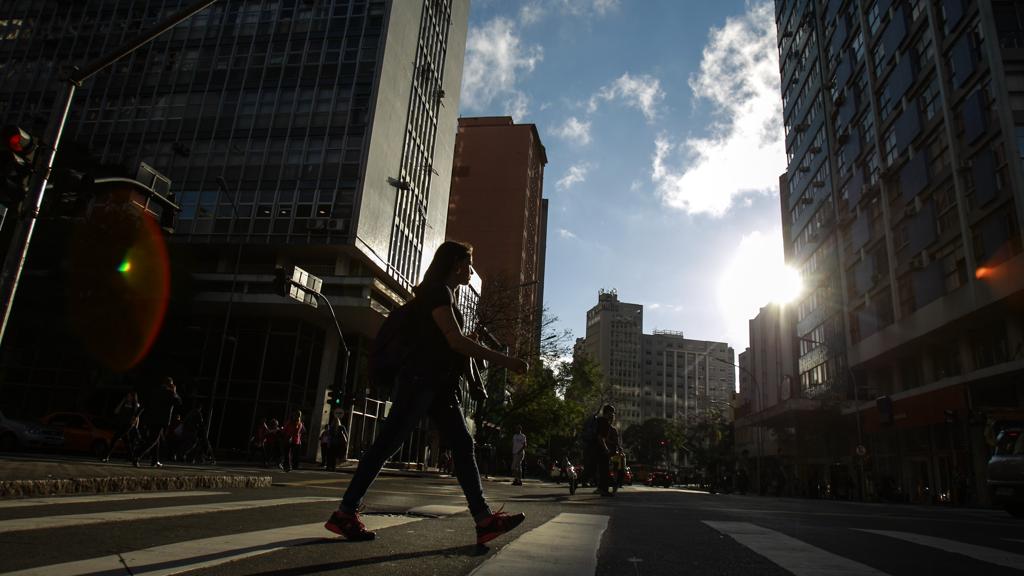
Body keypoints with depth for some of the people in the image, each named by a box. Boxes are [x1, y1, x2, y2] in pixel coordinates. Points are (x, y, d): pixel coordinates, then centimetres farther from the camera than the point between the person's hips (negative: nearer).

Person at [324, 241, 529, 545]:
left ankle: (484, 520, -3)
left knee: (463, 445, 1)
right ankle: (345, 513, 2)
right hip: (420, 379, -10)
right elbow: (456, 340, -17)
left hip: (439, 383, 10)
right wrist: (505, 361, -17)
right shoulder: (437, 289, -7)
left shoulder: (443, 294, 22)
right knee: (387, 443, -7)